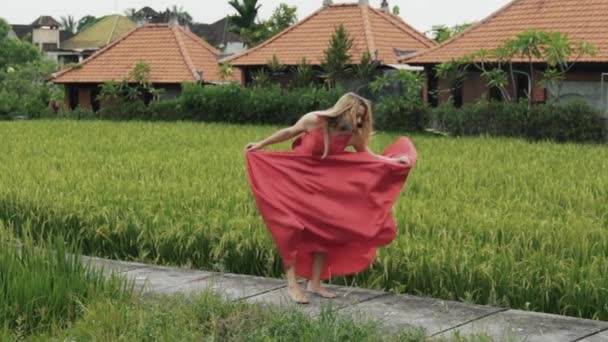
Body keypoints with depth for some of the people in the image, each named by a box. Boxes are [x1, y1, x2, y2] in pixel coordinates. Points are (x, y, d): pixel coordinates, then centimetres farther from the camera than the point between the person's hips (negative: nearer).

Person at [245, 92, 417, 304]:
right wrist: (261, 145, 1)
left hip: (322, 185, 5)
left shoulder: (352, 135, -10)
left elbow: (368, 156, -5)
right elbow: (289, 132, -6)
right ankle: (292, 285, 0)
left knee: (325, 229, 2)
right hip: (295, 179, -5)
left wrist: (394, 161, -21)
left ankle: (315, 283, 14)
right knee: (293, 228, -7)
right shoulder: (314, 121, -20)